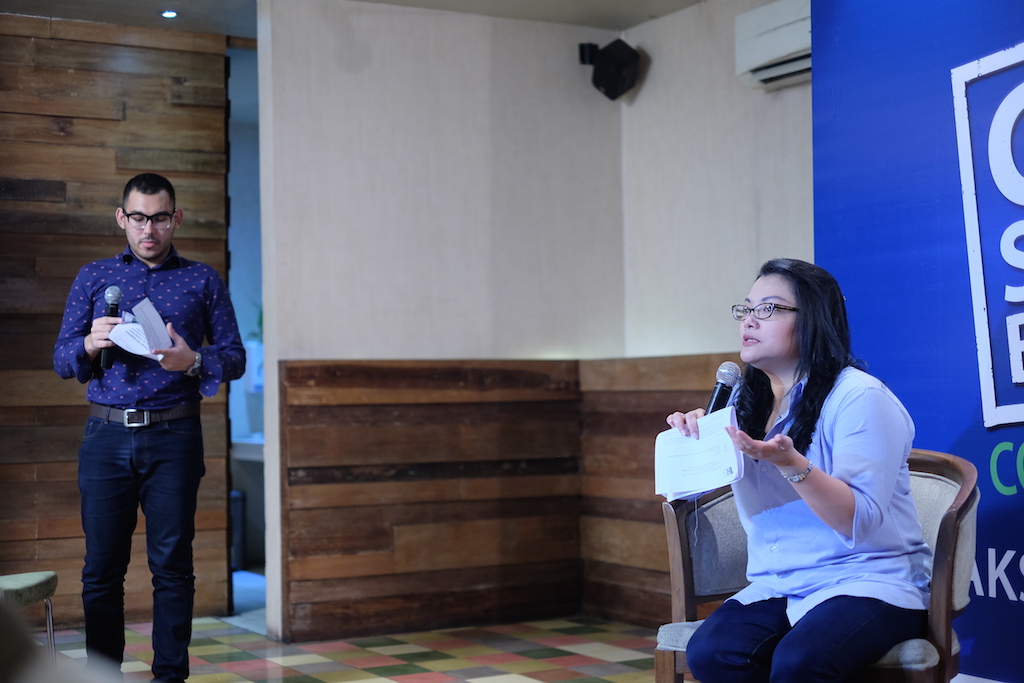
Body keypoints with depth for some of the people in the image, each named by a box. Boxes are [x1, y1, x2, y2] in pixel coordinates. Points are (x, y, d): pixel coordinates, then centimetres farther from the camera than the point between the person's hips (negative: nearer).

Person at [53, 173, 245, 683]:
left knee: (172, 565, -1)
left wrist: (193, 362, -13)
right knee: (102, 567, 2)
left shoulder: (203, 281, 10)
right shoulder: (93, 278, 13)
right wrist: (90, 344, -12)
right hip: (107, 435, 1)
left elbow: (235, 357, 7)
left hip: (173, 436, -1)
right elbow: (61, 360, 10)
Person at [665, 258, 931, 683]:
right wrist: (691, 435, -6)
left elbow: (861, 523, -18)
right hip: (778, 585, 5)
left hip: (870, 580, -5)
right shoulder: (745, 401, 11)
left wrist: (791, 464, -32)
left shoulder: (859, 398, -10)